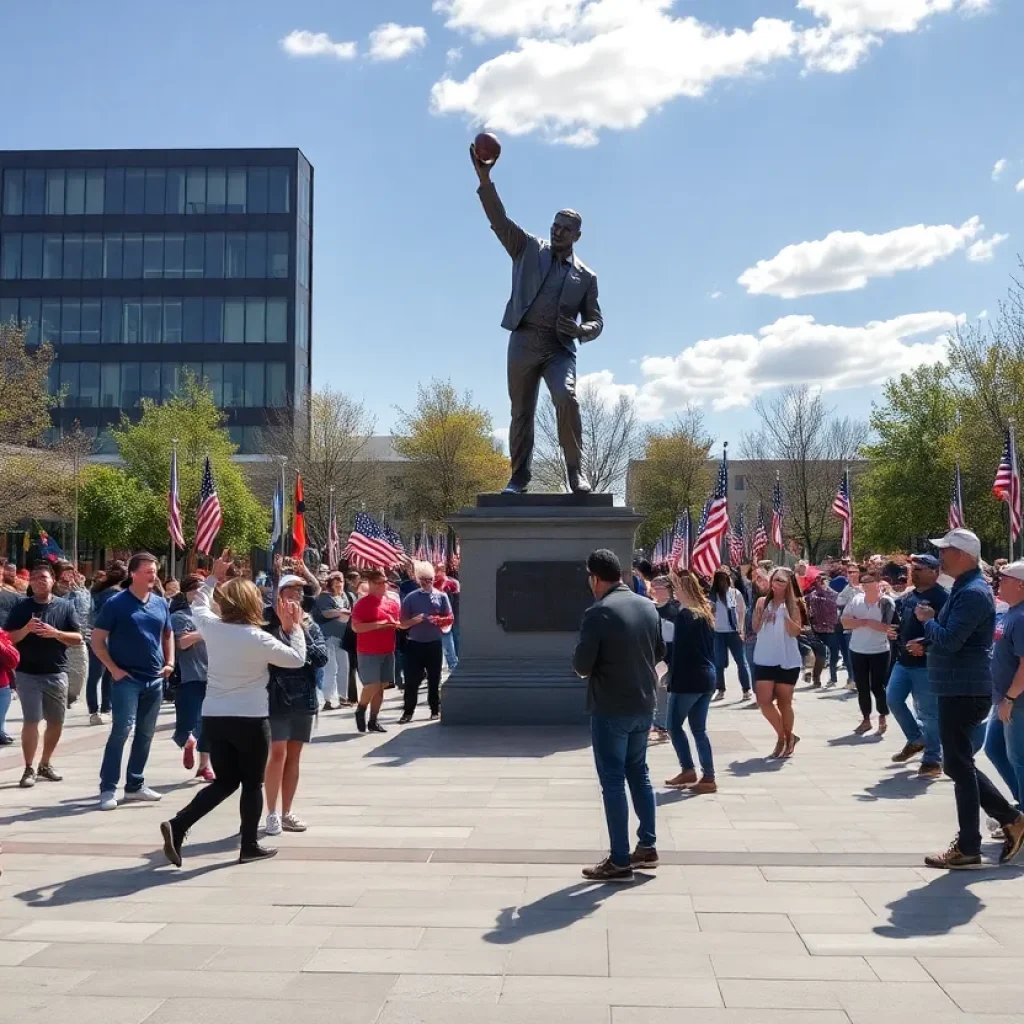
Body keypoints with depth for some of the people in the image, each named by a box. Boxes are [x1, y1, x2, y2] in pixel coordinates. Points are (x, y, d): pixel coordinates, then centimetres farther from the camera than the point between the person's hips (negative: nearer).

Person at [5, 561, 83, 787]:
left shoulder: (65, 607, 3)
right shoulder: (21, 607, 0)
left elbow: (77, 638, -1)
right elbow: (8, 639, -2)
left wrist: (56, 633, -18)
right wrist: (27, 629, -20)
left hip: (57, 673, 2)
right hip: (28, 673, -2)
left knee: (56, 721, 9)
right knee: (31, 721, -5)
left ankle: (45, 764, 26)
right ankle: (29, 769, 4)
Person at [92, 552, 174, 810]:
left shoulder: (161, 603, 8)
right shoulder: (116, 603, -7)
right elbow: (97, 640, -5)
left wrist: (169, 663, 9)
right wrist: (113, 669, -11)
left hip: (154, 679, 5)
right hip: (127, 678, -5)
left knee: (145, 734, 10)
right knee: (122, 729, -12)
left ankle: (135, 784, 21)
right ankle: (108, 788, -5)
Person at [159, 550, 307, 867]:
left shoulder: (212, 627, -1)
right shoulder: (258, 638, -15)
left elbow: (198, 606, 23)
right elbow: (298, 659, -6)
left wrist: (214, 577, 27)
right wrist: (294, 626, 4)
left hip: (213, 717, 6)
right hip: (250, 719, -6)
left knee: (225, 781, 15)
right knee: (252, 784, 10)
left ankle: (177, 826, 0)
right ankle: (249, 846, 17)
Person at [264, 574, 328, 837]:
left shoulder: (310, 625, 8)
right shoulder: (269, 622, -6)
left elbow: (322, 658, -3)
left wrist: (303, 633, -12)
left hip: (304, 697, 5)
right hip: (276, 697, -5)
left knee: (293, 756, 11)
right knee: (278, 753, -10)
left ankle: (286, 812, 20)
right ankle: (272, 814, 0)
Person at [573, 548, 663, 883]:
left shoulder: (598, 613, -18)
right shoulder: (648, 606, 4)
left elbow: (581, 665, -16)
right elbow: (659, 652, 14)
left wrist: (589, 669, 4)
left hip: (610, 708, -7)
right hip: (644, 704, 7)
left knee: (613, 781, 1)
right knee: (638, 772, 20)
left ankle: (620, 861, 5)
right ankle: (647, 847, 27)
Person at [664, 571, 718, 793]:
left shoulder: (685, 614, -12)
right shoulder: (706, 613, 12)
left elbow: (679, 649, -15)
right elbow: (712, 646, 15)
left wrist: (673, 678, -10)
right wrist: (712, 671, 17)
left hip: (689, 679, -8)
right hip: (708, 676, 8)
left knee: (674, 725, 5)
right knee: (699, 729, 10)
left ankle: (688, 770, 4)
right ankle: (708, 777, 7)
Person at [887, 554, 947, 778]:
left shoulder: (941, 598, -13)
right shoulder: (907, 596, 13)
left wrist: (925, 645, -27)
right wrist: (893, 631, 7)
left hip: (926, 664, -8)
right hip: (903, 660, 8)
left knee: (928, 711, -1)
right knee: (892, 699, 10)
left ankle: (933, 759, 10)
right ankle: (916, 739, 28)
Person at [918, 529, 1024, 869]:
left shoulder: (973, 593, -20)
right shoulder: (964, 588, 14)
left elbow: (949, 640, -26)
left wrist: (927, 620, -9)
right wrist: (929, 636, 8)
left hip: (963, 691, -10)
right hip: (958, 689, 10)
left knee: (958, 766, -1)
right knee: (960, 765, 17)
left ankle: (967, 848, 8)